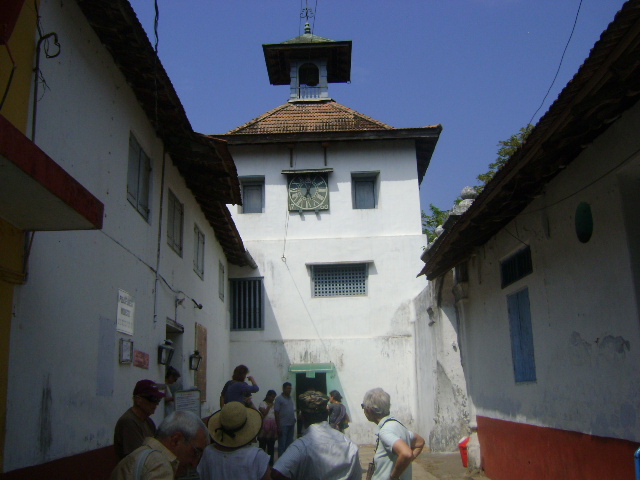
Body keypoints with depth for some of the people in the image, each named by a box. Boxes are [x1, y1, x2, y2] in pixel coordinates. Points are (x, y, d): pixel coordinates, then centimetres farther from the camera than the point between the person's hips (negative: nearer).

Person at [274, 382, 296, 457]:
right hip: (283, 425, -7)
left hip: (291, 425, 7)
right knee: (282, 445, -2)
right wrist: (278, 427, -16)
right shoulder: (279, 399, -8)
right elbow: (276, 413, -12)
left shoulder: (291, 398, 13)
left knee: (289, 443, 13)